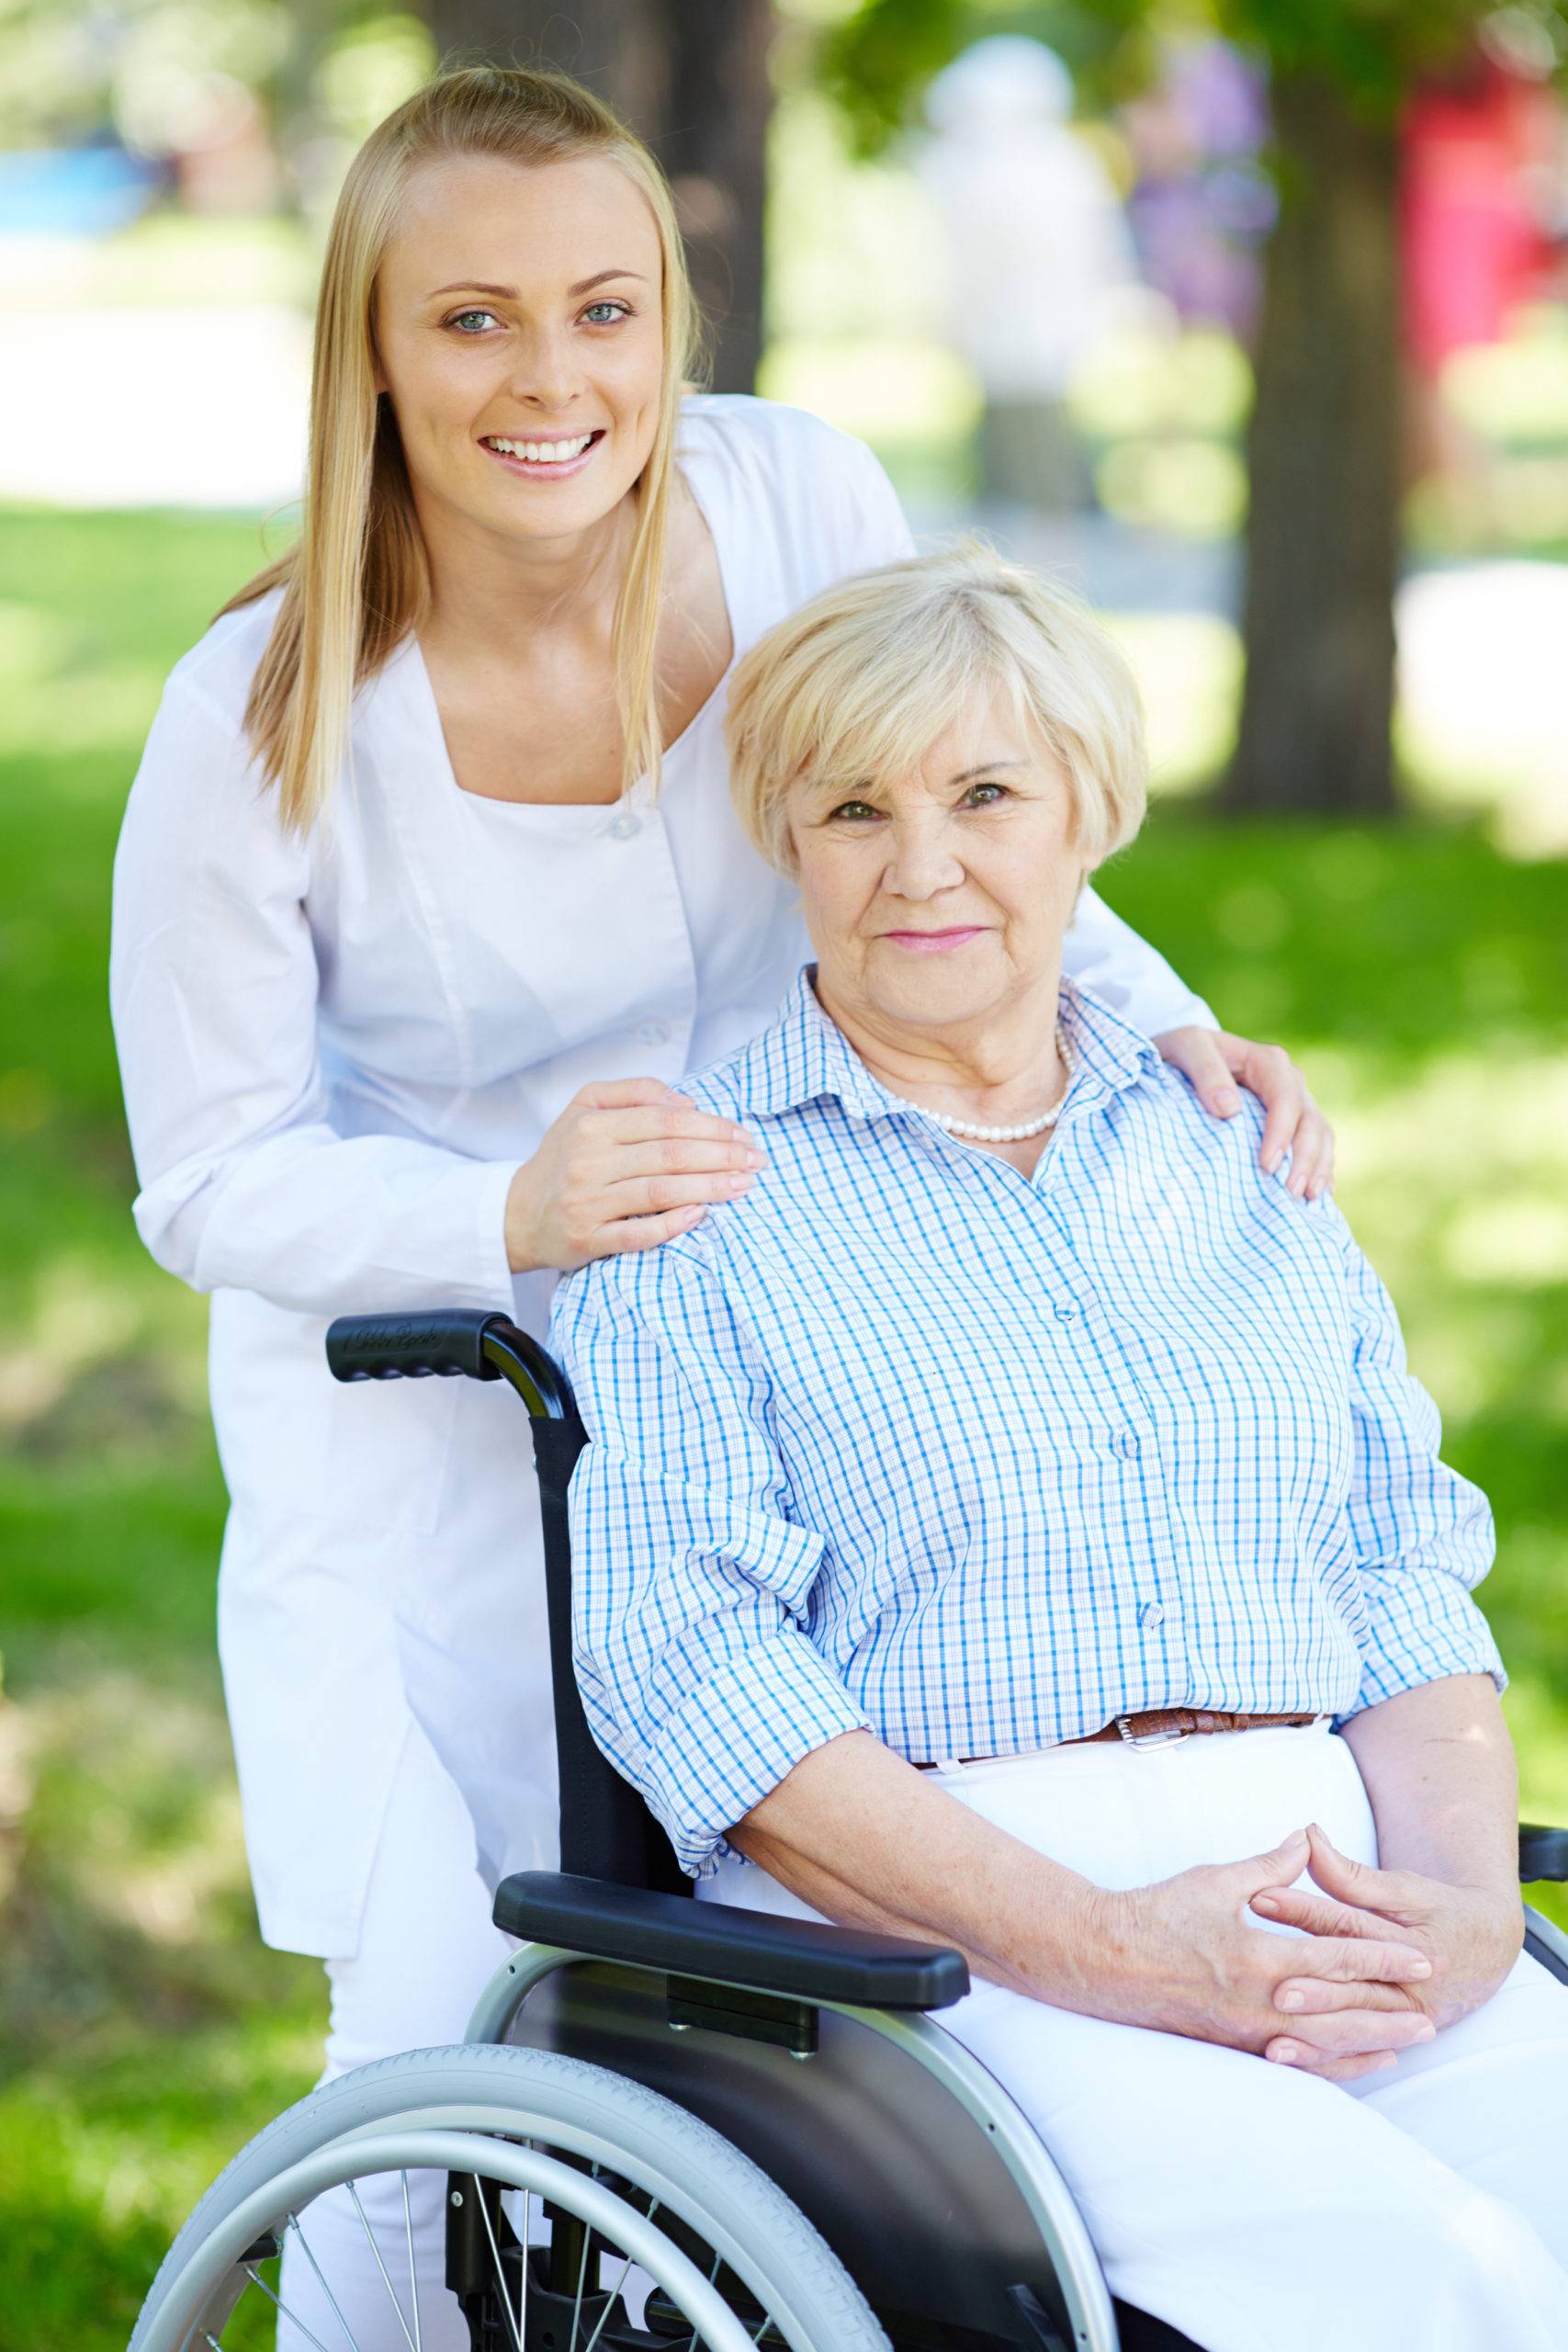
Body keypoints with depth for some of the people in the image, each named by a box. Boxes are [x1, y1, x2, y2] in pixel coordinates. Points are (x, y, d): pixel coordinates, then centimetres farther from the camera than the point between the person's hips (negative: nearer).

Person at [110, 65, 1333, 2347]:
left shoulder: (802, 500, -14)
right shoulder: (262, 725, -23)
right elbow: (215, 1179, -15)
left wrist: (1172, 1031, -14)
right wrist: (517, 1214, -32)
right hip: (416, 1420, -3)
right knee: (453, 2037, -4)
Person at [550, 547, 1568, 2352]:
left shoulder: (1239, 1164, 21)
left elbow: (1406, 1569, 17)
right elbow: (680, 1663, -5)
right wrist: (1102, 1948, -16)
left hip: (1329, 1890, 5)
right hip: (909, 1919, -4)